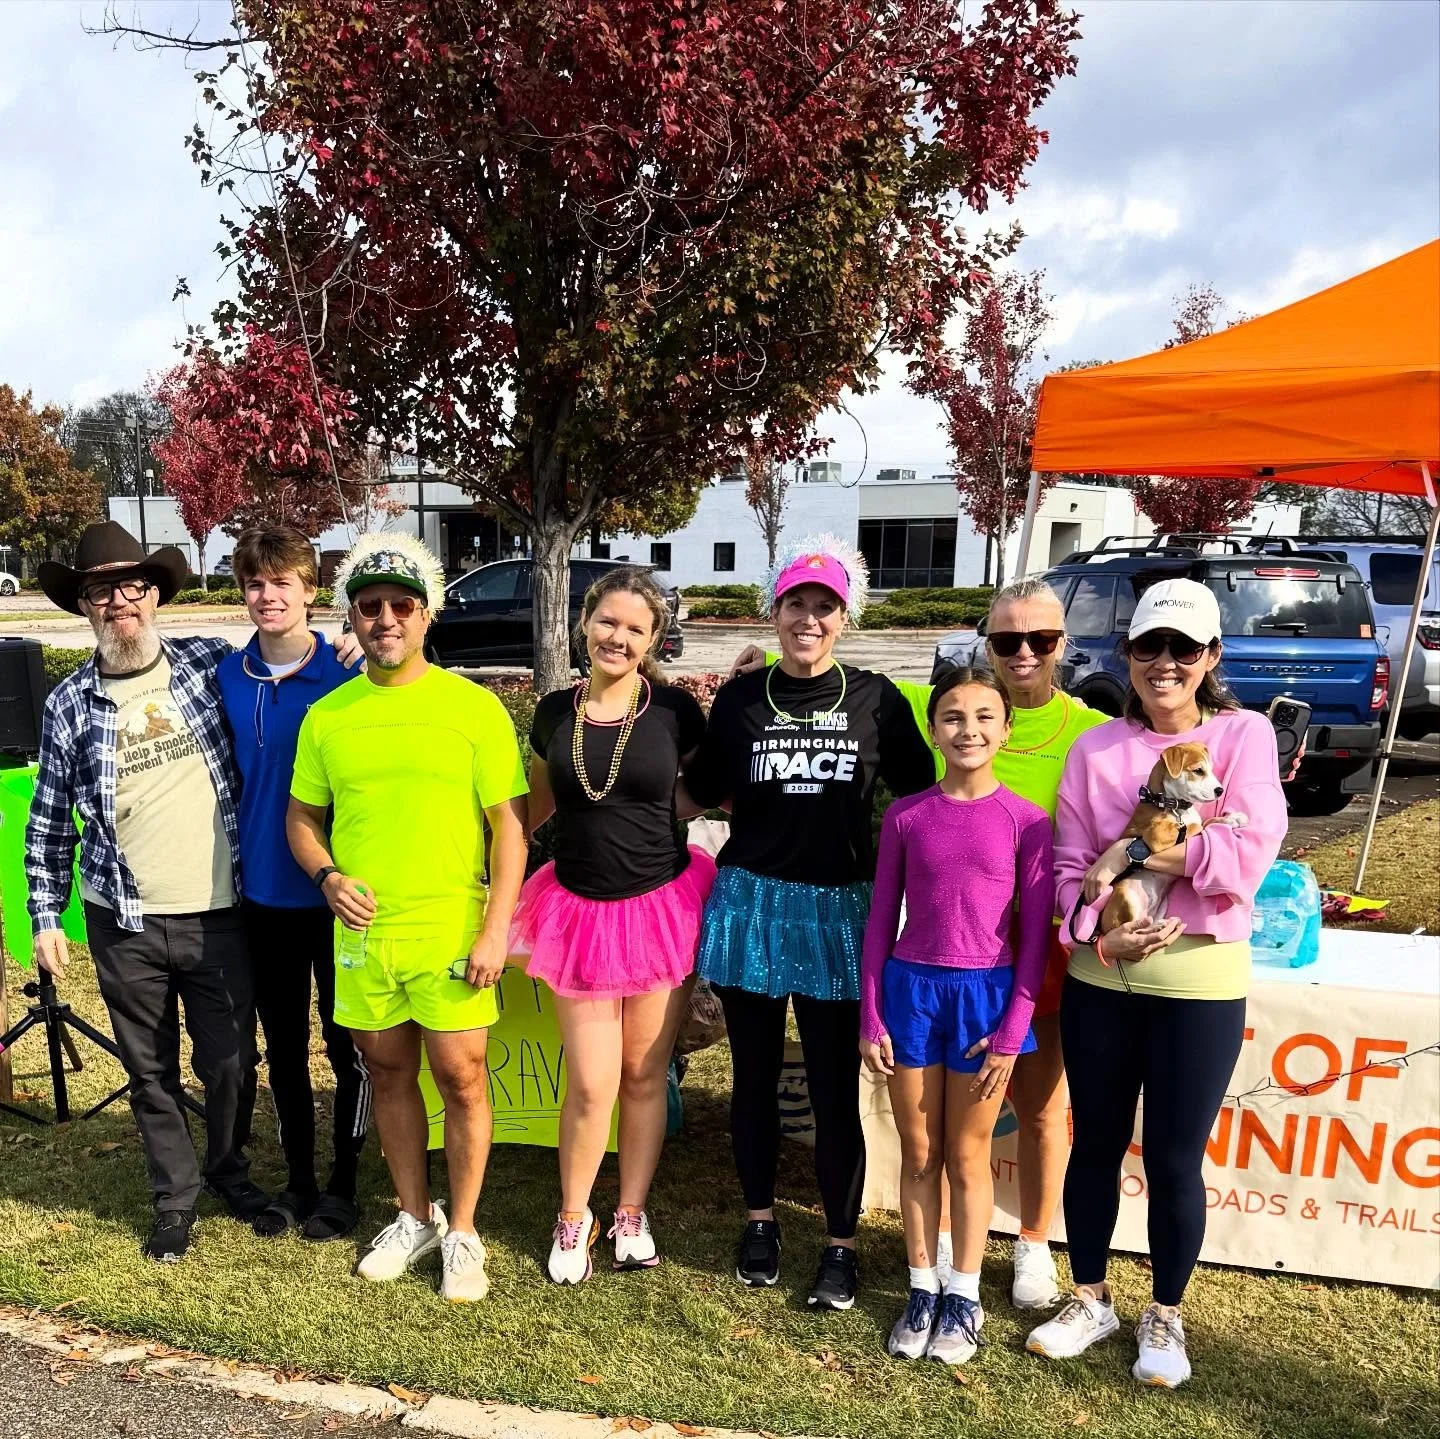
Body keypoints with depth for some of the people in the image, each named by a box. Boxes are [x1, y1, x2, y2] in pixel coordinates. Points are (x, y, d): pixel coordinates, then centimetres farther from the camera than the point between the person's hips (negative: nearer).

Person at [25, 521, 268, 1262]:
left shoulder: (211, 663, -2)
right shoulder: (68, 704, -1)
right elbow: (49, 821, 6)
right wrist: (45, 916, 4)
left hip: (218, 913, 0)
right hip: (123, 922, 1)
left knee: (229, 1062, 11)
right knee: (150, 1072, 13)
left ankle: (227, 1167, 39)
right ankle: (174, 1198, 33)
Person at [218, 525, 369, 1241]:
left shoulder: (347, 674, -10)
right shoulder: (227, 675, 1)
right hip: (263, 894, 4)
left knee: (346, 1045, 10)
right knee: (282, 1046, 15)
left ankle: (343, 1182, 27)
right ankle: (297, 1178, 32)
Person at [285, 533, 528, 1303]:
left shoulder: (474, 706, -6)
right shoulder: (326, 715, 5)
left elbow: (509, 823, -5)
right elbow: (301, 817, 14)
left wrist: (496, 929, -11)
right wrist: (327, 875, -7)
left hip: (449, 929, -3)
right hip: (360, 932, 4)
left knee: (460, 1077, 4)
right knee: (388, 1072, 16)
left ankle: (462, 1233, 23)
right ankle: (414, 1217, 35)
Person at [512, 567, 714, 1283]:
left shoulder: (674, 710, -6)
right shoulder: (554, 712, 1)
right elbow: (533, 807, 15)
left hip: (659, 908, -1)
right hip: (580, 911, 1)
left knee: (644, 1075, 11)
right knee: (591, 1085, 2)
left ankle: (632, 1213, 31)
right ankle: (573, 1217, 26)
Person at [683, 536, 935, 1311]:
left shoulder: (876, 700, -1)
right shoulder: (740, 698, 2)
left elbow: (919, 793, 7)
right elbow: (704, 794, 12)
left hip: (837, 908, -1)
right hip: (750, 900, 1)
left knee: (834, 1087, 4)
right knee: (754, 1075, 13)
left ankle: (840, 1245, 21)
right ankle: (760, 1220, 32)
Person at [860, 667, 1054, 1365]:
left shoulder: (1024, 820, -6)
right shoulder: (906, 816, -2)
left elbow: (1035, 934, -3)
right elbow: (881, 921, 3)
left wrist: (1012, 1030, -6)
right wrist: (870, 1017, 0)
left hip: (985, 994, -1)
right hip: (911, 990, 2)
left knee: (968, 1155, 12)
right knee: (918, 1153, 13)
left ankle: (964, 1295, 29)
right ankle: (922, 1289, 29)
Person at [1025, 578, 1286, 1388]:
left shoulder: (1245, 735, -3)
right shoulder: (1095, 749, 3)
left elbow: (1250, 854, -16)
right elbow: (1068, 868, 0)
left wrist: (1136, 852, -15)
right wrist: (1100, 931, -17)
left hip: (1201, 984, -2)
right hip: (1099, 980, 2)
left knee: (1175, 1159, 8)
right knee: (1096, 1145, 14)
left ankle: (1166, 1317, 30)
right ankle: (1091, 1299, 34)